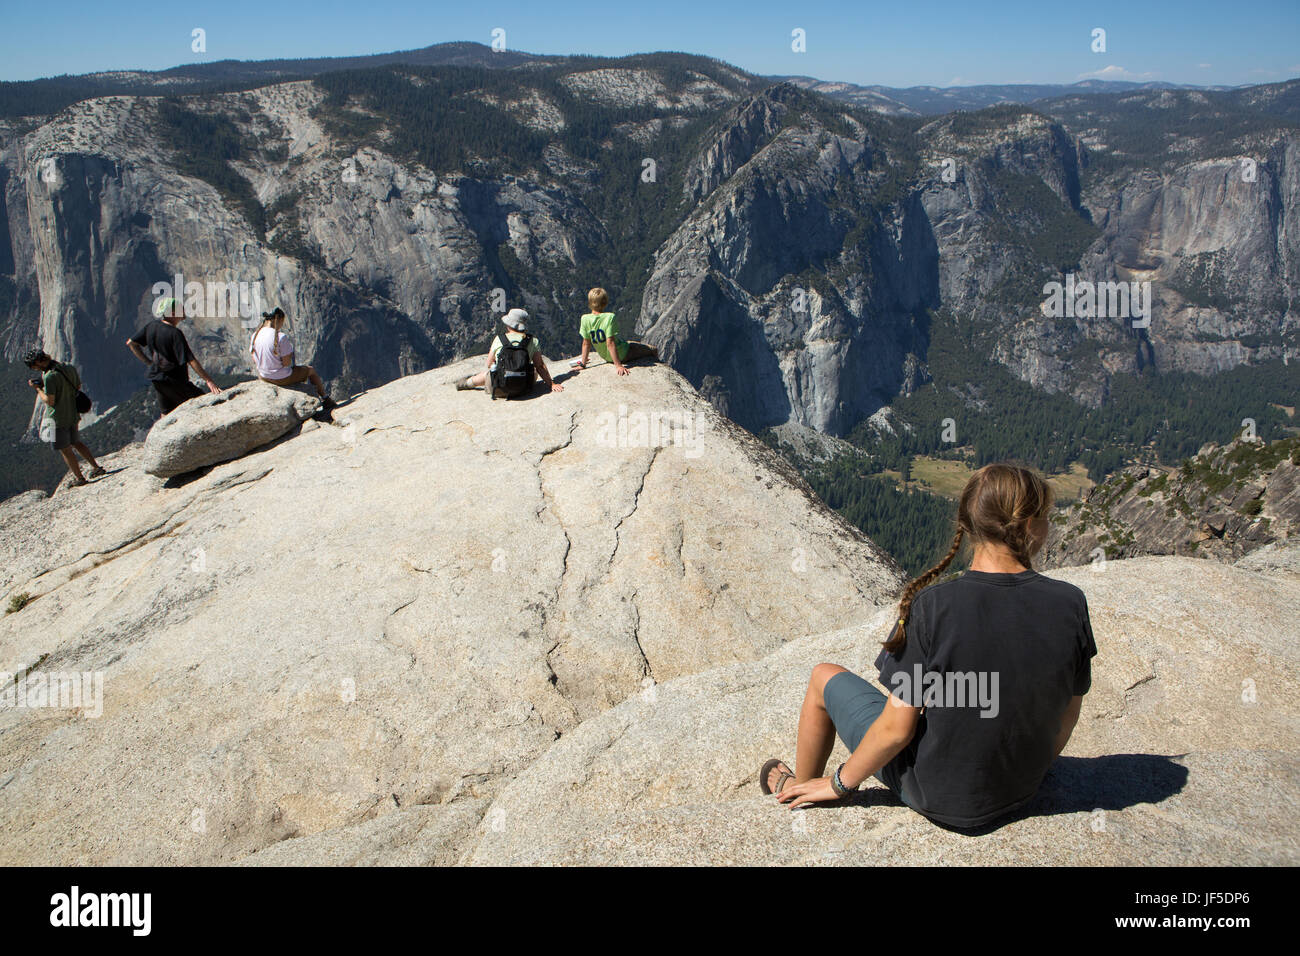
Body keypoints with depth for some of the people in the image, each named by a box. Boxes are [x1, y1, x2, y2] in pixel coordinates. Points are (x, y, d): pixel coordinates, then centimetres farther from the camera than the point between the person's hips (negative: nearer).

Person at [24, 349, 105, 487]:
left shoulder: (49, 377, -23)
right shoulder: (70, 368, 0)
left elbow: (50, 401, -23)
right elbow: (78, 387, 13)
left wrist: (38, 388, -9)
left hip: (58, 418, -8)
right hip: (73, 414, 8)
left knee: (65, 449, 7)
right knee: (76, 443, 24)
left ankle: (79, 477, 14)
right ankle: (96, 467, 21)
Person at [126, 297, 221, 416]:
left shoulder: (152, 327, 0)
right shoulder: (175, 333, -22)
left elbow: (131, 343, 10)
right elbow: (191, 361, -24)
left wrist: (148, 362, 14)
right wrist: (208, 380, -23)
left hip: (157, 380, 8)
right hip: (175, 382, -8)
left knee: (167, 413, 19)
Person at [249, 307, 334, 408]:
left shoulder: (255, 335, -7)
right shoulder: (281, 337, -26)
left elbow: (254, 361, 0)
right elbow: (287, 363, -22)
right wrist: (290, 351, -4)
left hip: (263, 377, 6)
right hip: (282, 379, -6)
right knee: (310, 370, 20)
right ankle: (325, 398, 39)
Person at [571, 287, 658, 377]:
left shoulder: (585, 319, -16)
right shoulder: (609, 317, -30)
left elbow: (586, 343, -11)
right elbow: (610, 343, -31)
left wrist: (583, 364, -1)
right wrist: (618, 365, -28)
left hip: (605, 356, 7)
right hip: (622, 354, -7)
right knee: (653, 350, 12)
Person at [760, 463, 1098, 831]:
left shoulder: (934, 606, -28)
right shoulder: (1070, 604, -17)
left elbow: (897, 728, -22)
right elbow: (1068, 714, -2)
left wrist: (840, 783, -4)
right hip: (1020, 789, 5)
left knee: (824, 677, 17)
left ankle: (800, 789, 41)